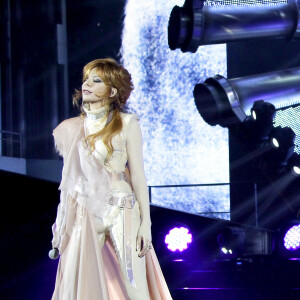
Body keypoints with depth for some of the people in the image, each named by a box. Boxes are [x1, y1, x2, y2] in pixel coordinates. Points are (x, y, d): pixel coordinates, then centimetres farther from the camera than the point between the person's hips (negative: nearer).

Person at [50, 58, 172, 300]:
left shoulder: (126, 124, 0)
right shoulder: (70, 129, 11)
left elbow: (137, 174, -2)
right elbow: (68, 179, 14)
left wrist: (146, 222, -8)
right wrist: (60, 226, 12)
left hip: (121, 214, -3)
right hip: (84, 217, 4)